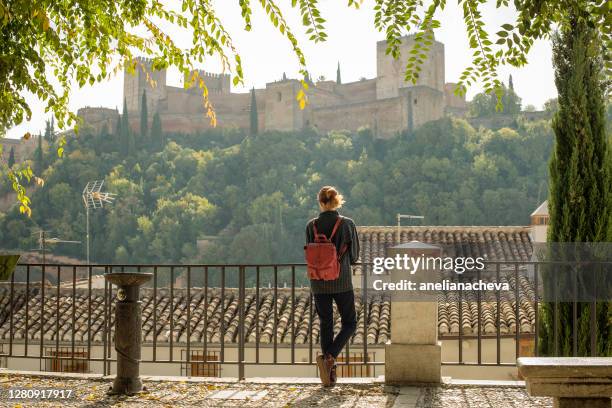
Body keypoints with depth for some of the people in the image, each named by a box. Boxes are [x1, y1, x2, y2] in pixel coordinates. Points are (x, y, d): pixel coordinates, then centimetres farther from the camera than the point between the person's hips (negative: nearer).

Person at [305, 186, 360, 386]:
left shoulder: (311, 225, -4)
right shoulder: (347, 224, -8)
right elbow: (354, 255, 0)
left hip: (319, 283, 2)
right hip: (342, 282, -2)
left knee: (325, 325, 12)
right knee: (349, 323, 12)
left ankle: (330, 373, 12)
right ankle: (330, 356, -10)